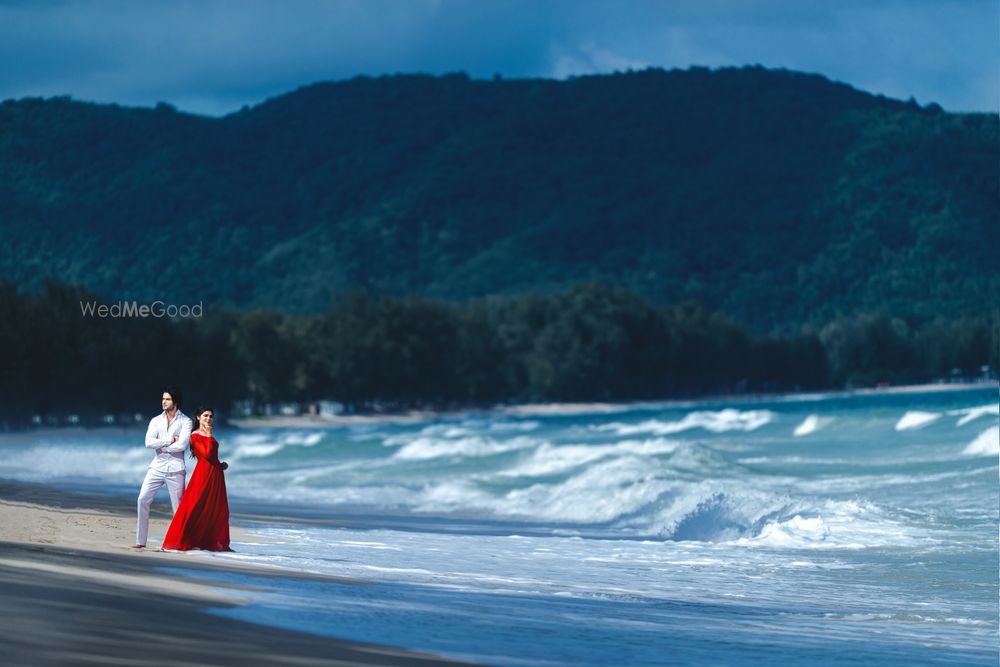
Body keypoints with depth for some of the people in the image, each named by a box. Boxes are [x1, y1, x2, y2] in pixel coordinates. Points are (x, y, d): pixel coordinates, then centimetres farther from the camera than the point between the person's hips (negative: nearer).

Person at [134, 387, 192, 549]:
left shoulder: (185, 421, -1)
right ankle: (141, 540, -2)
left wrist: (161, 446, -7)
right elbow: (149, 442, -5)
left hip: (175, 469, -3)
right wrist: (170, 441, -12)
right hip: (157, 467, 3)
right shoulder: (156, 421, 9)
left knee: (178, 506, -1)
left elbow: (182, 445, -15)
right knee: (143, 499, -6)